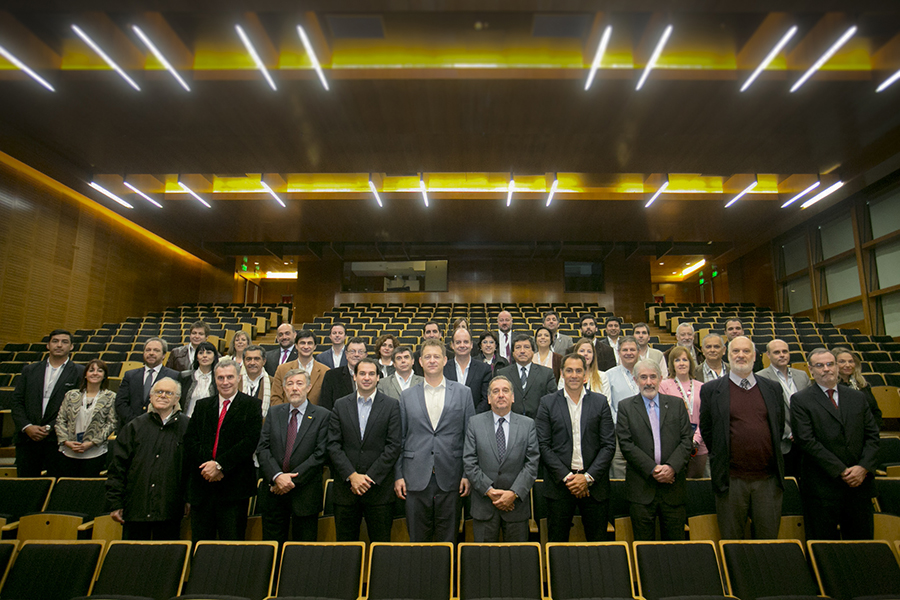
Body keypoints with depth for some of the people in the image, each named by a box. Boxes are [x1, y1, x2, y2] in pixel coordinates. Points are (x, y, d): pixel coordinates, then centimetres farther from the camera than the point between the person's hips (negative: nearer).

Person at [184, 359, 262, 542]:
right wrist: (207, 465, -10)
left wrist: (220, 465, -14)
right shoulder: (202, 405, 14)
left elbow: (251, 441, -9)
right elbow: (190, 440, 5)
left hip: (233, 486, -3)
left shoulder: (251, 406, 1)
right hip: (202, 484, 4)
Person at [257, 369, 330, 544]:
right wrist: (277, 476, -14)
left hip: (305, 493, -2)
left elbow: (320, 454, -9)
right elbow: (263, 448, 1)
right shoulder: (274, 413, 9)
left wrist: (293, 479, -14)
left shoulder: (322, 415, -2)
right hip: (274, 490, 3)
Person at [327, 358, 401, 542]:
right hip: (346, 486, 2)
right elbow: (333, 445, 1)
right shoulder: (341, 405, 7)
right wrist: (352, 476, -10)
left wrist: (370, 477, -11)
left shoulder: (391, 405, 1)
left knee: (381, 545, 5)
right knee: (346, 544, 10)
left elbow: (393, 446, -5)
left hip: (379, 487, -1)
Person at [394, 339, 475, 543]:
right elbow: (399, 438, 8)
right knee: (418, 539, 9)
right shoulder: (407, 396, 7)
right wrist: (398, 476, 3)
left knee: (447, 539, 9)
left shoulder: (463, 393, 4)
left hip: (450, 478, 0)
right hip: (416, 478, 1)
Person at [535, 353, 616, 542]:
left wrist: (588, 477, -9)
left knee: (598, 544, 8)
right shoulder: (548, 402, 2)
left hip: (594, 483, 1)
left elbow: (609, 445, 1)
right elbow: (543, 445, -3)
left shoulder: (600, 402, 5)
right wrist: (566, 477, -10)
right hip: (560, 483, -1)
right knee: (557, 544, 7)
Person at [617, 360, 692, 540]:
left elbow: (686, 440, 3)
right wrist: (652, 469, -12)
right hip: (641, 486, -1)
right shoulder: (625, 407, 3)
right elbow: (626, 444, -5)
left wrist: (672, 467, -11)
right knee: (643, 546, 5)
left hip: (673, 485, 2)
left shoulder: (677, 404, 9)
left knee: (675, 541, 8)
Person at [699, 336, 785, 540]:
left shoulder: (773, 388, 9)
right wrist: (721, 460, 3)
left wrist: (772, 457, 10)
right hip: (731, 480, -2)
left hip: (768, 479, 2)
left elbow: (780, 427, 16)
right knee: (732, 542, 9)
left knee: (768, 539, 12)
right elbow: (706, 430, 4)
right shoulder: (711, 390, 0)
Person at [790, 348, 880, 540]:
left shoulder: (858, 397, 12)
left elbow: (872, 435, 8)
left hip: (860, 481, 4)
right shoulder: (800, 400, -3)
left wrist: (863, 467, -7)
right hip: (822, 486, -4)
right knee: (823, 548, 4)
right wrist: (841, 471, -12)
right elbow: (806, 440, -10)